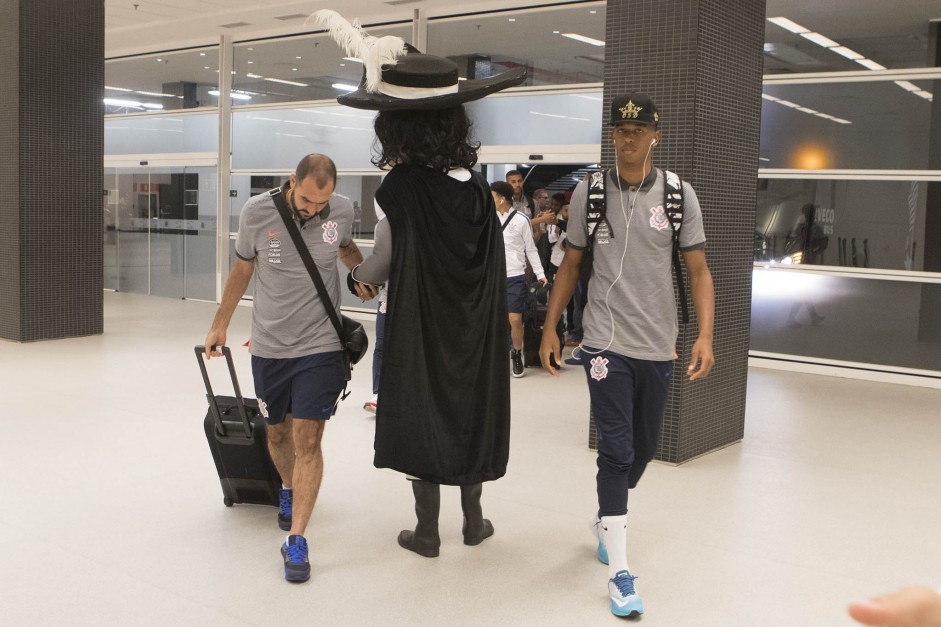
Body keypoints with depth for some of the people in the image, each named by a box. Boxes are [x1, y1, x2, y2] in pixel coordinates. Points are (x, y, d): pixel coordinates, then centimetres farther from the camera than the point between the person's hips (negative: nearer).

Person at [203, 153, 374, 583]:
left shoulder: (342, 211, -8)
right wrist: (220, 323, 12)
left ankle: (296, 539, 0)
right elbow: (243, 268, 6)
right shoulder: (256, 212, -10)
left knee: (307, 439, -7)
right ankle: (288, 489, 48)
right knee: (276, 432, 17)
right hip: (269, 346, 1)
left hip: (320, 345, -1)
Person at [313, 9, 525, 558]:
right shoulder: (477, 186, -4)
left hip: (420, 329, -4)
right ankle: (474, 521, 29)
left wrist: (349, 274, 11)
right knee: (469, 410, 16)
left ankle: (427, 530, 19)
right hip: (476, 332, 4)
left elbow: (377, 269, -10)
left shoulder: (401, 189, -17)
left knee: (422, 414, 8)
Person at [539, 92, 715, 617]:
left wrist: (705, 336, -12)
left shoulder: (679, 193, 0)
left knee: (644, 448, 15)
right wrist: (550, 330, 3)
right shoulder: (589, 192, 0)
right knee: (618, 451, -7)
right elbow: (570, 266, 7)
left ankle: (606, 519, 43)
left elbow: (699, 270, 0)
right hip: (606, 343, -2)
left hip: (659, 346, 2)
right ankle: (620, 572, 1)